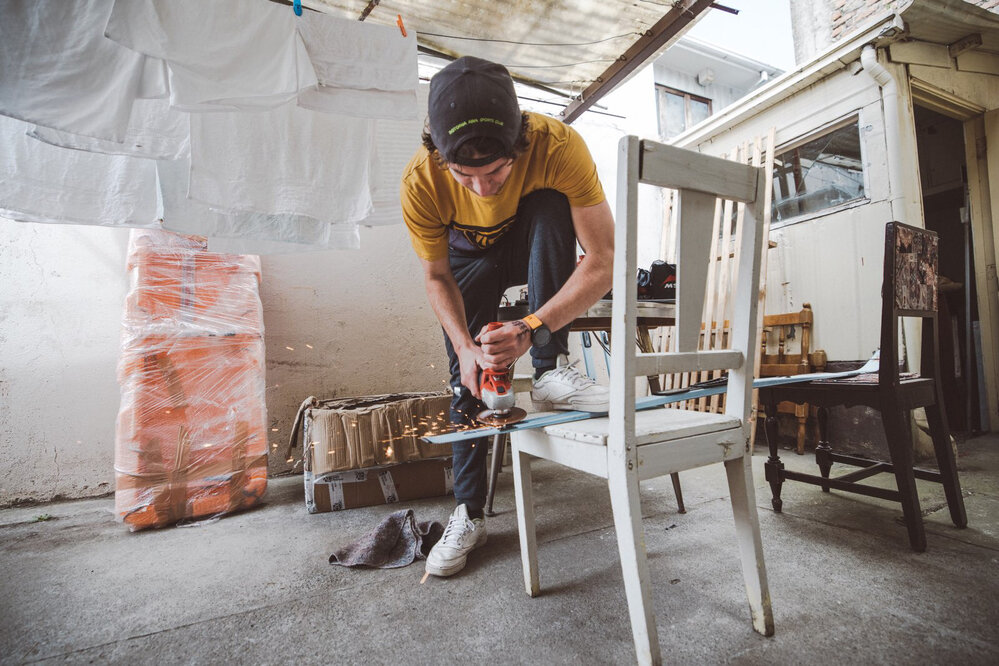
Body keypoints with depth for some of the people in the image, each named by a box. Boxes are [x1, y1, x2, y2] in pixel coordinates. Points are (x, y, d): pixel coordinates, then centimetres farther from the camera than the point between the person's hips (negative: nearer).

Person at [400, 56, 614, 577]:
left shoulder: (558, 146, -35)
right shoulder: (421, 181, -30)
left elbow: (602, 260, -34)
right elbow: (437, 277, -16)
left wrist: (533, 328, -46)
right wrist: (464, 345, -29)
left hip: (538, 248, 0)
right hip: (471, 256, 1)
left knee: (551, 206, -33)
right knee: (467, 378, -8)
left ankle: (551, 371, -29)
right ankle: (469, 513, 7)